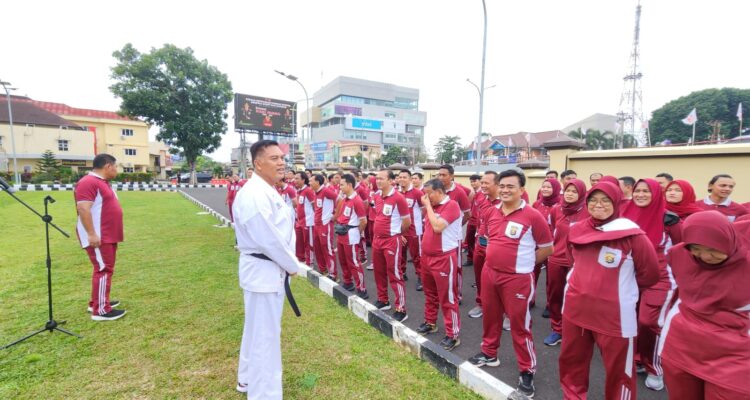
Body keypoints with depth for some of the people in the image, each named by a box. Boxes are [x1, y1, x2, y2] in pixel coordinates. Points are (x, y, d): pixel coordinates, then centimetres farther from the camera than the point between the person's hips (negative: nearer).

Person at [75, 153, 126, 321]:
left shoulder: (103, 182, 16)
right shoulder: (88, 182, -17)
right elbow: (83, 209, -24)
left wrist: (114, 234, 24)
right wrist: (91, 234, -26)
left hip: (108, 236, 10)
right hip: (97, 237, -10)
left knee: (105, 268, 17)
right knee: (103, 270, -7)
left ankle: (97, 302, 29)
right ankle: (101, 310, 0)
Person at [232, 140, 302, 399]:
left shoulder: (267, 191, 10)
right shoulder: (255, 194, -23)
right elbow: (269, 240, -25)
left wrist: (288, 264, 5)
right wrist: (292, 265, -12)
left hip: (270, 269, 11)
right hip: (264, 271, -11)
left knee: (257, 328, 25)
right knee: (265, 333, 3)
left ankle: (249, 379, 45)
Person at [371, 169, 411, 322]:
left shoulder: (398, 198, -16)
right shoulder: (376, 196, 6)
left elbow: (407, 221, -8)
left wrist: (397, 233, 7)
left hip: (391, 241, -7)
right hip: (377, 239, 7)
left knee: (394, 275, -2)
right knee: (379, 272, 17)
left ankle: (401, 310, 8)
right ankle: (383, 301, 35)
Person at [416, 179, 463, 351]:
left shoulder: (452, 205, -16)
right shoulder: (432, 206, 9)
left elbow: (437, 227, -27)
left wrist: (428, 205, -19)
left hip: (444, 259, -8)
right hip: (428, 256, 9)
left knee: (448, 298, 2)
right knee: (430, 293, 22)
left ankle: (453, 335, 14)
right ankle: (430, 323, 39)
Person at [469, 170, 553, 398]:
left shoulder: (532, 216, -13)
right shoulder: (492, 212, 4)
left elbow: (547, 248, -4)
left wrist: (524, 262, 0)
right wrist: (496, 257, 12)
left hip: (517, 278, -6)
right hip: (489, 273, 6)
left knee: (519, 324, 4)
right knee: (490, 316, 20)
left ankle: (527, 371, 24)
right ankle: (489, 353, 41)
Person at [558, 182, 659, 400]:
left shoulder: (631, 234, -13)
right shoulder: (576, 230, 1)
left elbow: (650, 273, -3)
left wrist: (623, 284, 6)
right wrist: (590, 281, 11)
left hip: (614, 314, -5)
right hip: (575, 308, 5)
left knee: (619, 369, 14)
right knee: (571, 360, 20)